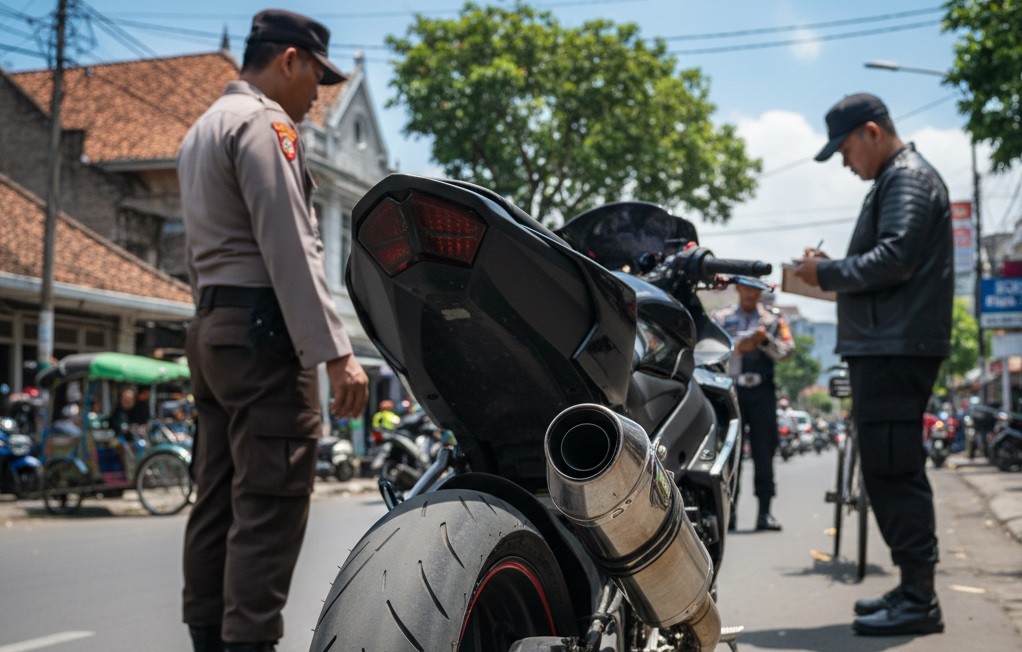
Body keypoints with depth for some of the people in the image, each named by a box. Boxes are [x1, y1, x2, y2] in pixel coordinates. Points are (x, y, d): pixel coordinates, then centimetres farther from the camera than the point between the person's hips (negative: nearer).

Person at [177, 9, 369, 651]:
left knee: (219, 502, 10)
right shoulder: (264, 123, -8)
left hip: (211, 328, 10)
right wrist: (337, 352, -21)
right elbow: (289, 248, -18)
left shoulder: (202, 130, 25)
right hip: (264, 330, -10)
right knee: (270, 507, -12)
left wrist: (216, 323, 20)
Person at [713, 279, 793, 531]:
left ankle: (765, 511, 2)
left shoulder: (773, 318, 14)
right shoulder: (722, 318, 12)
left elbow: (786, 350, 3)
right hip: (731, 388, 0)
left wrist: (765, 340, -13)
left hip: (762, 390, 1)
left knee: (764, 451, -1)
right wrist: (738, 346, -16)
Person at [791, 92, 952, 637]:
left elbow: (894, 259, -20)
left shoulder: (908, 179, -7)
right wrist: (832, 271, 11)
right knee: (891, 472, 13)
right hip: (884, 347, 11)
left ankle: (919, 599, -7)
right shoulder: (893, 182, 24)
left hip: (896, 348, -11)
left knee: (893, 472, -11)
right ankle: (912, 590, 20)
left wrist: (829, 273, -11)